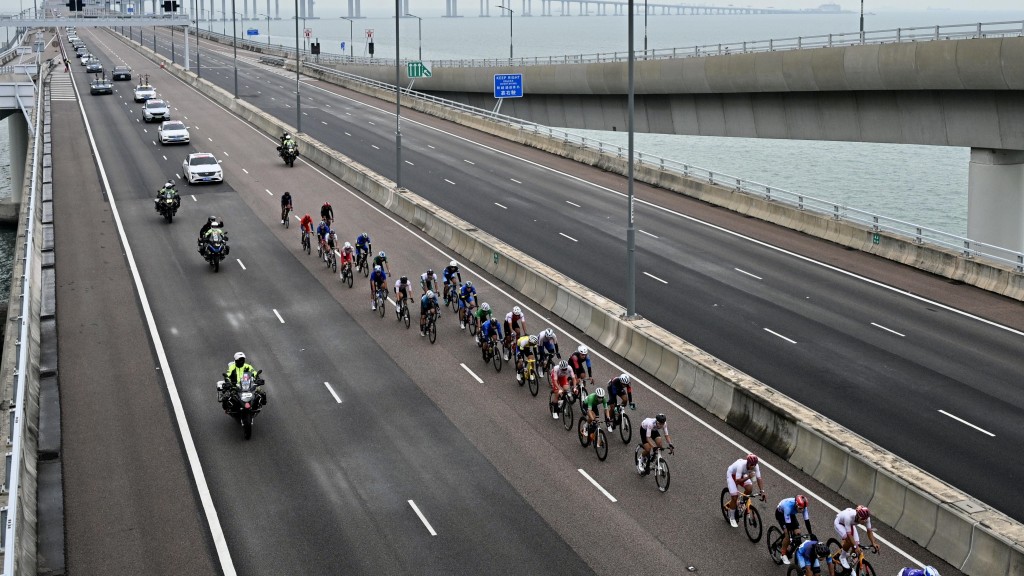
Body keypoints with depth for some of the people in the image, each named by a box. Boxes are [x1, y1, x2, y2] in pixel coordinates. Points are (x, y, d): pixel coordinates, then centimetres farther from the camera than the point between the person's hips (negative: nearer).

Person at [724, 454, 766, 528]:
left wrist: (762, 491, -37)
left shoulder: (755, 466, -27)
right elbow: (737, 481, -42)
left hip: (742, 474, 5)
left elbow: (759, 479, -27)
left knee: (749, 488, -23)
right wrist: (748, 477, -54)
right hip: (731, 475, -5)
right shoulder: (741, 465, -42)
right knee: (734, 496, -14)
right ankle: (732, 518, 5)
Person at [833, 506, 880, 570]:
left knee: (856, 543, -10)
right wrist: (855, 546, -48)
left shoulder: (866, 518, -30)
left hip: (851, 524, 5)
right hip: (840, 523, -5)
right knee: (849, 540, -28)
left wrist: (873, 543, -33)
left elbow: (869, 531, -21)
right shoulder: (849, 517, -45)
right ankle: (842, 557, -2)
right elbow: (849, 534, -42)